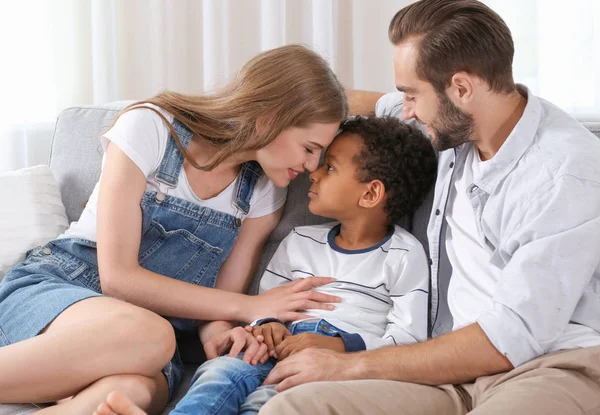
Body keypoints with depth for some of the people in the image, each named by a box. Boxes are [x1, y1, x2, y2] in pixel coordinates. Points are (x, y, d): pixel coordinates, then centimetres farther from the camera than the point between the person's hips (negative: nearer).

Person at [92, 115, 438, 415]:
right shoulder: (299, 242, 25)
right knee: (222, 370, -29)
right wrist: (268, 325, 0)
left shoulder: (404, 255, 7)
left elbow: (409, 339, -2)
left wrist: (338, 345, -16)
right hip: (283, 350, 4)